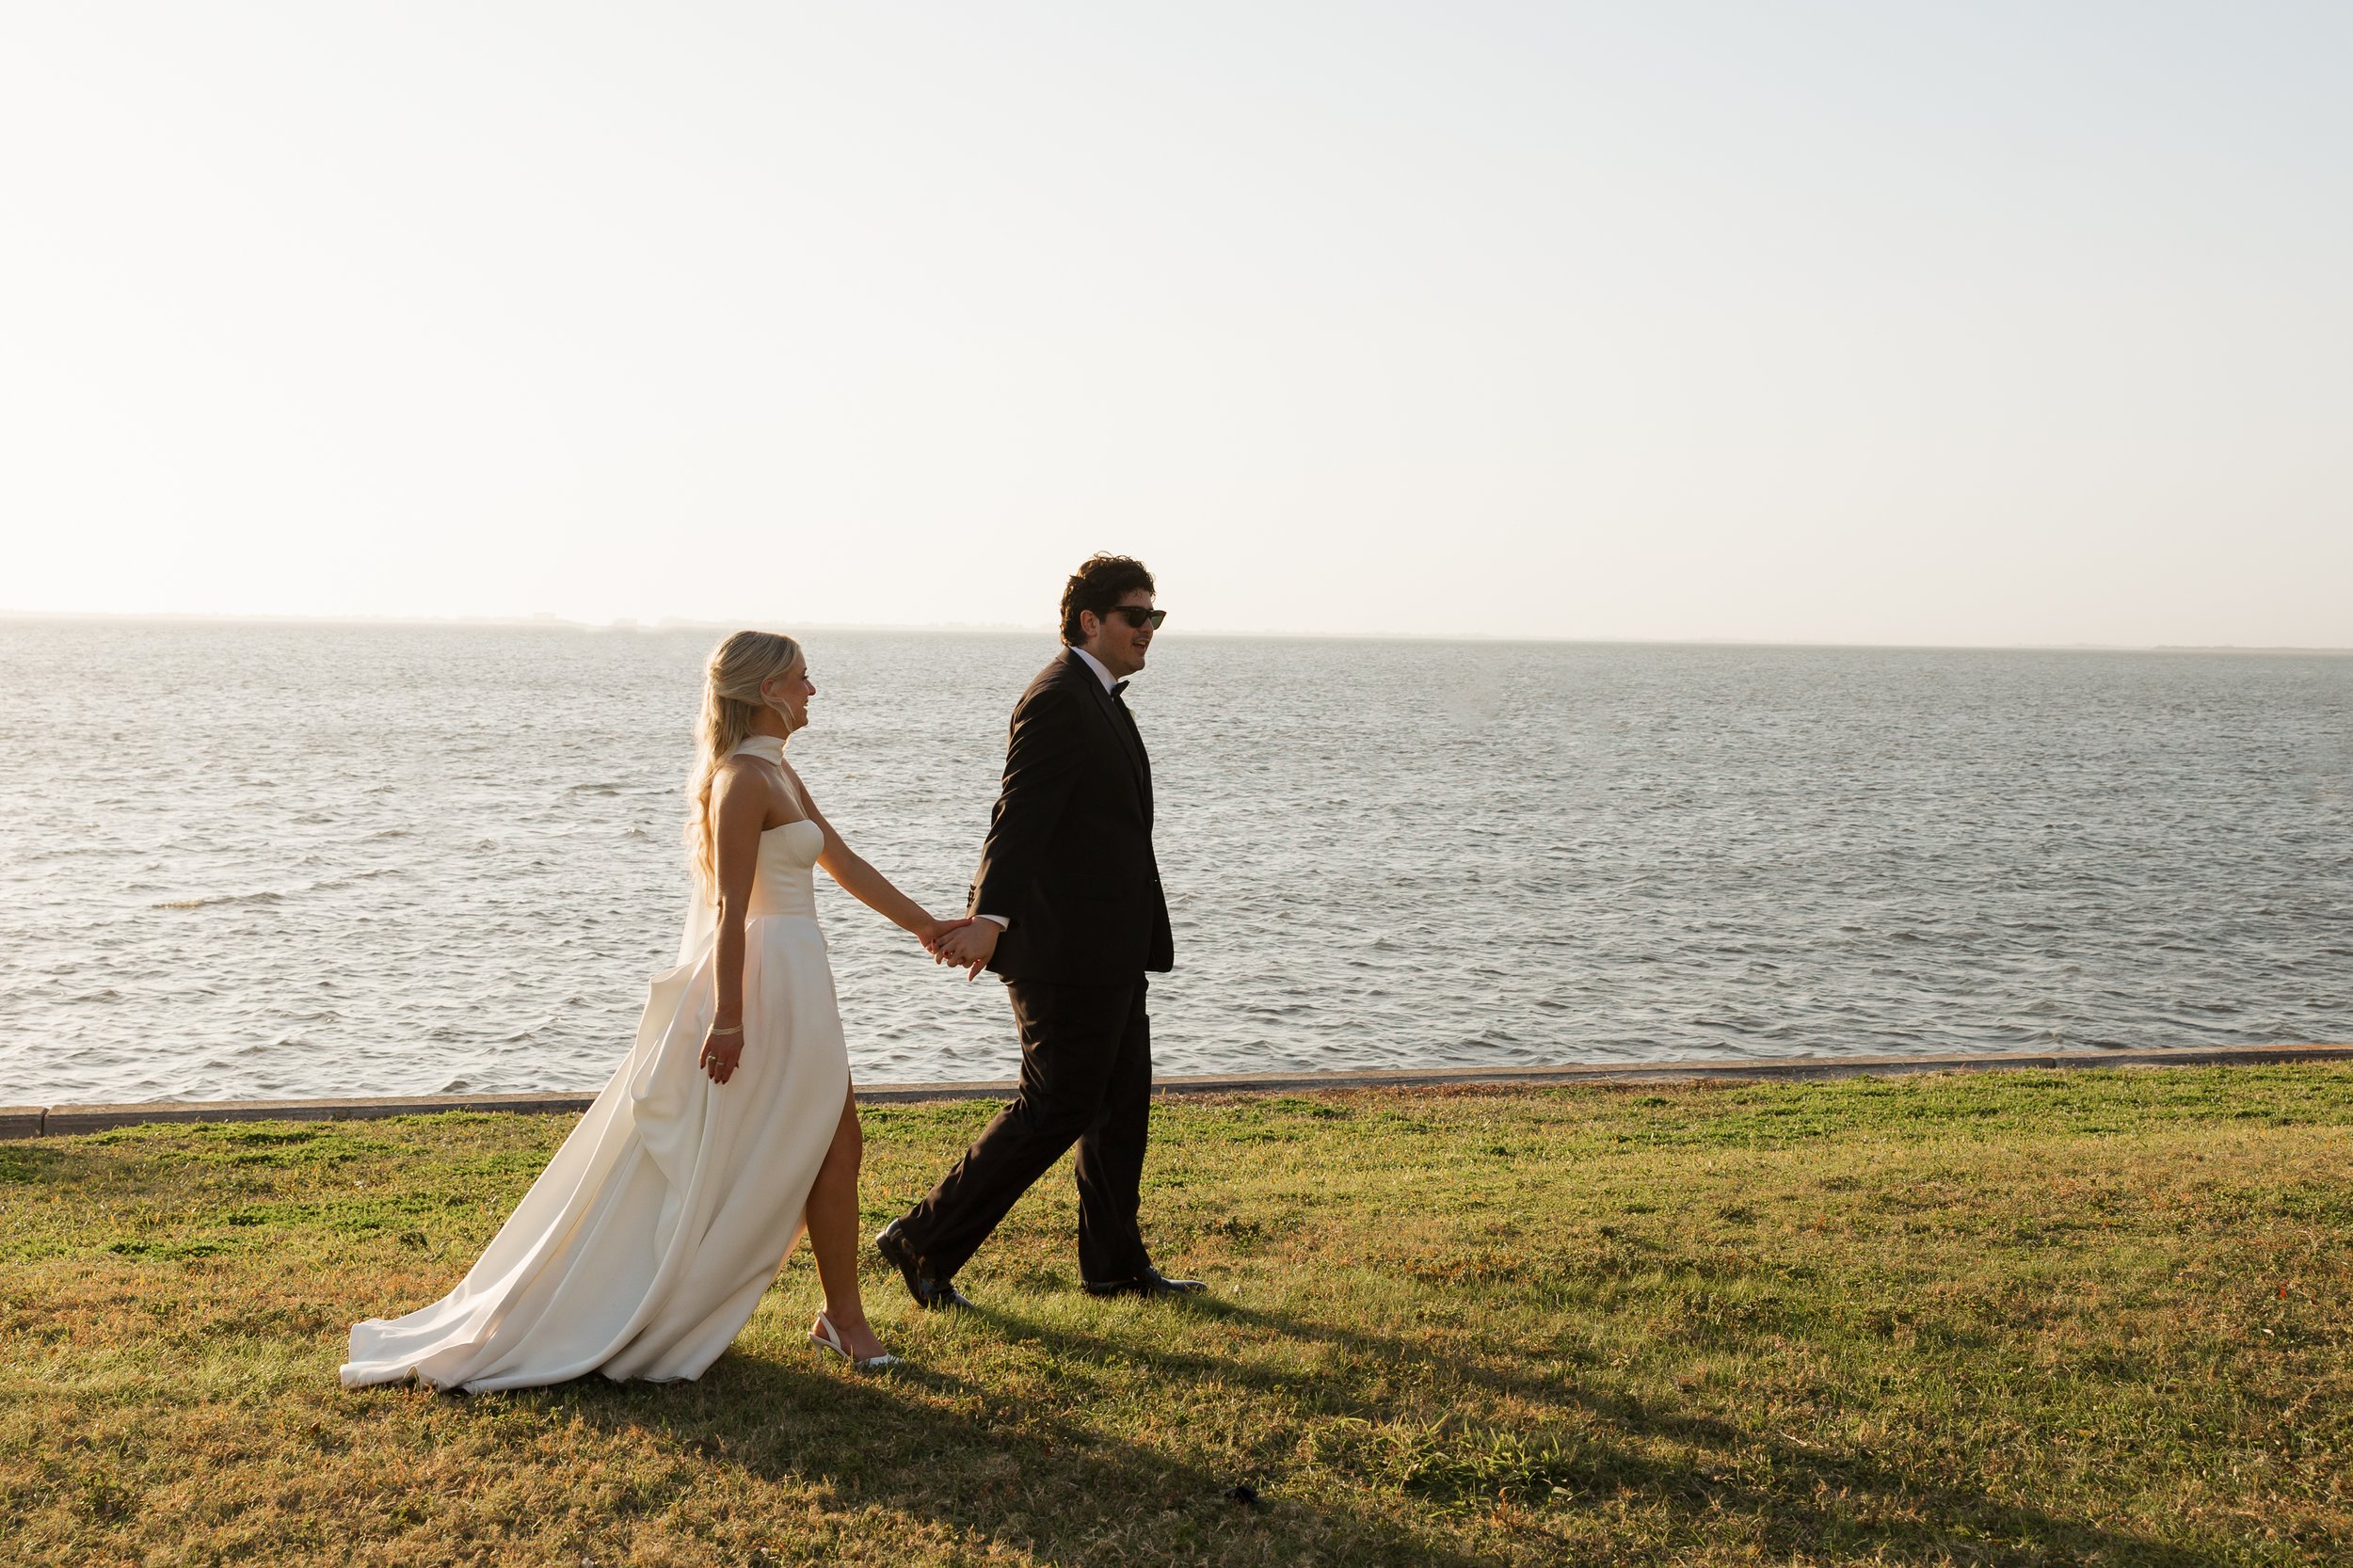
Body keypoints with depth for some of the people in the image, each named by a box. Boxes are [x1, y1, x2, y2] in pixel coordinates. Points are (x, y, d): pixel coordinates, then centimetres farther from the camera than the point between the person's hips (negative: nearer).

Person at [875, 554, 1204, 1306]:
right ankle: (926, 1241, 4)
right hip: (1068, 945, -10)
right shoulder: (1057, 700, -16)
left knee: (1121, 1101, 14)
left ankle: (1114, 1263, 25)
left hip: (1105, 947, 10)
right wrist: (989, 918, -39)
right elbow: (1019, 816, -28)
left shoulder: (1094, 697, 17)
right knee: (1057, 1106, -6)